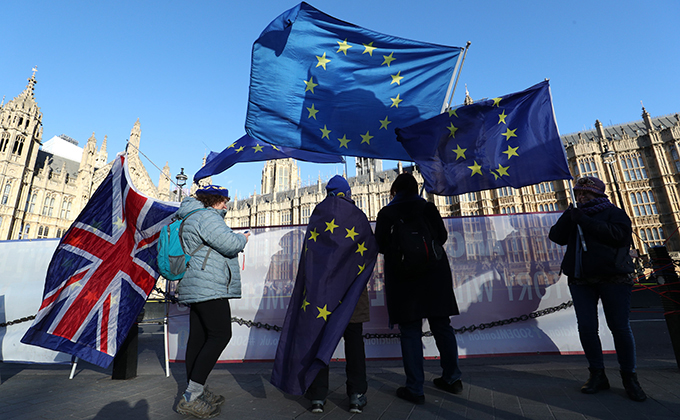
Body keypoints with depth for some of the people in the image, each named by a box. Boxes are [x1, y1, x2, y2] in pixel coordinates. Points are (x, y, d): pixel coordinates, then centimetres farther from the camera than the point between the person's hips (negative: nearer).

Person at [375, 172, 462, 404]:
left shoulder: (386, 213, -1)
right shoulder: (428, 207, 4)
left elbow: (380, 245, -3)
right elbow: (442, 236, 4)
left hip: (402, 278, -2)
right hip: (435, 274, 3)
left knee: (410, 331, 4)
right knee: (441, 325, 15)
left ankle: (415, 389, 9)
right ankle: (452, 378, 27)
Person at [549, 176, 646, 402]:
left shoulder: (614, 212, 5)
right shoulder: (574, 216, 17)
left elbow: (618, 234, -15)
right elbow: (556, 237, 5)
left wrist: (584, 221, -15)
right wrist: (568, 217, -7)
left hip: (613, 278, -4)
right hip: (581, 280, 4)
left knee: (620, 327, 0)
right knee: (586, 327, 2)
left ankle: (629, 377, 15)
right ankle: (597, 375, 13)